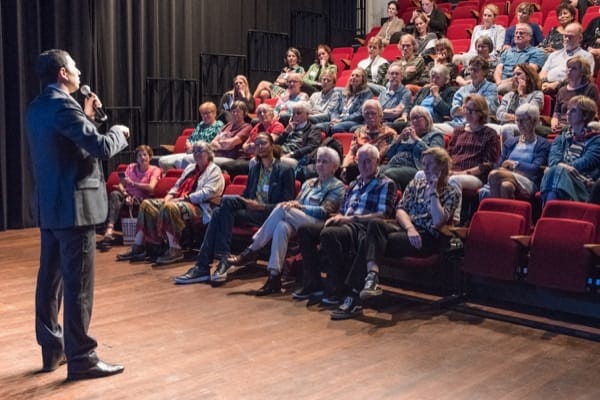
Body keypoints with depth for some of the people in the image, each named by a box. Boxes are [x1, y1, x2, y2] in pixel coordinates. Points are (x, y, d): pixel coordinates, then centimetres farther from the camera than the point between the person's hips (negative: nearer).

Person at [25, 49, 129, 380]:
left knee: (50, 279, 14)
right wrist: (119, 133, -3)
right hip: (74, 207, -10)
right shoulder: (64, 107, -16)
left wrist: (86, 116, 18)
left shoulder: (36, 109, 13)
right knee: (78, 284, -4)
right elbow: (102, 148, -23)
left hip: (49, 208, 10)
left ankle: (52, 349, 24)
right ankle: (81, 358, 2)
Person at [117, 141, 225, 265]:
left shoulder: (214, 170, -1)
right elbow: (177, 185, 26)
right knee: (146, 204, -4)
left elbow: (208, 192, -15)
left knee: (170, 207, -38)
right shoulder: (190, 168, 27)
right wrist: (169, 196, 4)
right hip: (179, 201, 9)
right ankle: (138, 247, -9)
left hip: (198, 206, -9)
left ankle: (175, 250, -32)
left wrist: (185, 198, -18)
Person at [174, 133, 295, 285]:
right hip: (251, 211, 6)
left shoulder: (285, 170, 1)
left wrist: (260, 206, -18)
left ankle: (223, 259, -28)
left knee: (227, 201, -27)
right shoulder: (254, 169, 21)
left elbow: (287, 204, -5)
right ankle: (202, 265, -28)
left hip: (270, 215, -6)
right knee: (219, 212, -24)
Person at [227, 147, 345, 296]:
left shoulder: (337, 186, 8)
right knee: (282, 226, -33)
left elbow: (325, 211, -5)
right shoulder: (309, 183, 28)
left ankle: (252, 250, -23)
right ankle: (274, 278, -39)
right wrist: (292, 204, -4)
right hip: (298, 222, 5)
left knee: (282, 209, -28)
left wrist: (299, 206, -12)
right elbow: (297, 202, 20)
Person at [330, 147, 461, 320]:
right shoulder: (416, 183, 20)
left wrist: (433, 192, -8)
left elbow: (438, 221, -10)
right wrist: (410, 228, -12)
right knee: (375, 224, -30)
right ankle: (372, 275, -42)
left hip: (428, 238, -5)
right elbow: (400, 209, 7)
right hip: (404, 228, 5)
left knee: (371, 241, -27)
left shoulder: (452, 192, 6)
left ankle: (354, 297, -31)